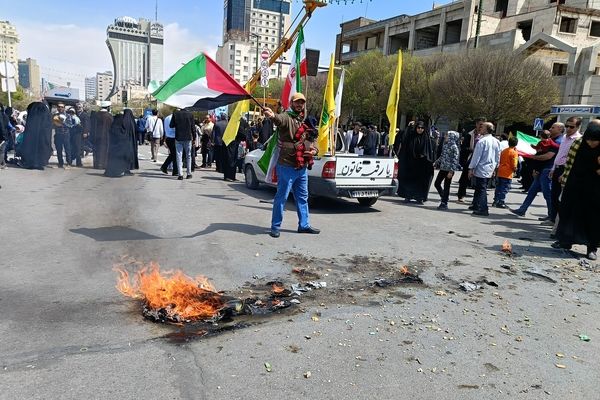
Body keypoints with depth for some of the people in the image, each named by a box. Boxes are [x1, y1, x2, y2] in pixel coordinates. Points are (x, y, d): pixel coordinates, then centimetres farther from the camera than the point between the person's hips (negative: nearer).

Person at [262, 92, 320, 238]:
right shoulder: (286, 117, -8)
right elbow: (279, 119, -33)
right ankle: (275, 226, 8)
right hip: (287, 166, -8)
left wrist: (314, 150, -1)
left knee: (302, 197, 15)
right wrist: (272, 116, -57)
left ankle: (304, 225, 27)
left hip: (302, 167, 8)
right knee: (281, 197, -3)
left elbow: (312, 141, 22)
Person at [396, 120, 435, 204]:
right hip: (410, 162, 0)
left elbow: (430, 151, 1)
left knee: (420, 180, 3)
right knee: (408, 179, 5)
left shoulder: (426, 138, 2)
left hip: (421, 163, 0)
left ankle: (419, 198, 12)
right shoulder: (411, 136, 1)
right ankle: (407, 196, 16)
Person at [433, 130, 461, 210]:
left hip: (449, 170, -8)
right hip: (442, 168, 8)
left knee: (446, 186, 1)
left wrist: (451, 171, -20)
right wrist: (436, 163, 18)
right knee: (437, 183, 9)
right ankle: (444, 199, 26)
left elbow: (455, 160, -17)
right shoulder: (445, 145, 9)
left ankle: (444, 204, 11)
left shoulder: (454, 147, -14)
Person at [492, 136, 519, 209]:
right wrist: (515, 170, 3)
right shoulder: (514, 152, -10)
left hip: (500, 172, 6)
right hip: (507, 174, -6)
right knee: (505, 189, -1)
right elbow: (514, 165, -14)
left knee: (498, 187, 13)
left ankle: (495, 201, 18)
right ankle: (501, 203, 0)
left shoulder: (504, 151, 10)